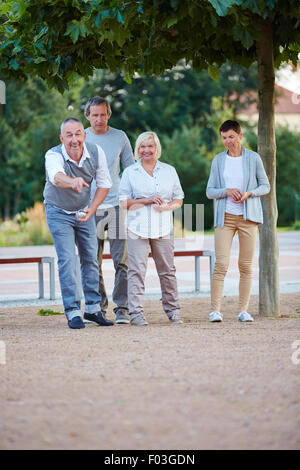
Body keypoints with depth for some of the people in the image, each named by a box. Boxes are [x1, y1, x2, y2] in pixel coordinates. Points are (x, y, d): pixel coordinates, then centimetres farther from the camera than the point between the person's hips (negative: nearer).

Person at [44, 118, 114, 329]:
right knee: (67, 260, -12)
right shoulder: (54, 155, -28)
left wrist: (91, 209, -15)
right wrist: (73, 182, -73)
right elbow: (56, 177, -51)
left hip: (84, 211, 4)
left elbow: (104, 183, -4)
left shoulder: (96, 153, -16)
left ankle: (93, 308, 15)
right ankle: (73, 312, -9)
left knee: (91, 258, 4)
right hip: (59, 212, -4)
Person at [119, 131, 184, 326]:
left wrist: (166, 206, -8)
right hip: (137, 227, -2)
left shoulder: (169, 171, 13)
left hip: (163, 228, 2)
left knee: (167, 270, 5)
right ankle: (136, 312, -7)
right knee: (137, 270, -8)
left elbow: (179, 200, 14)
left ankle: (173, 309, 16)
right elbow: (124, 202, 3)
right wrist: (147, 201, -11)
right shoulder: (130, 172, 8)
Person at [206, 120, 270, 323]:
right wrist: (227, 191, -10)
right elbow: (210, 191, 10)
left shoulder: (253, 158, 5)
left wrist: (249, 193, -10)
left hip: (248, 216, 0)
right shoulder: (218, 160, 9)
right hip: (224, 217, 0)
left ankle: (243, 310, 5)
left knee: (246, 265, -1)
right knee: (221, 263, -10)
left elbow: (265, 186, 9)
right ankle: (215, 310, -11)